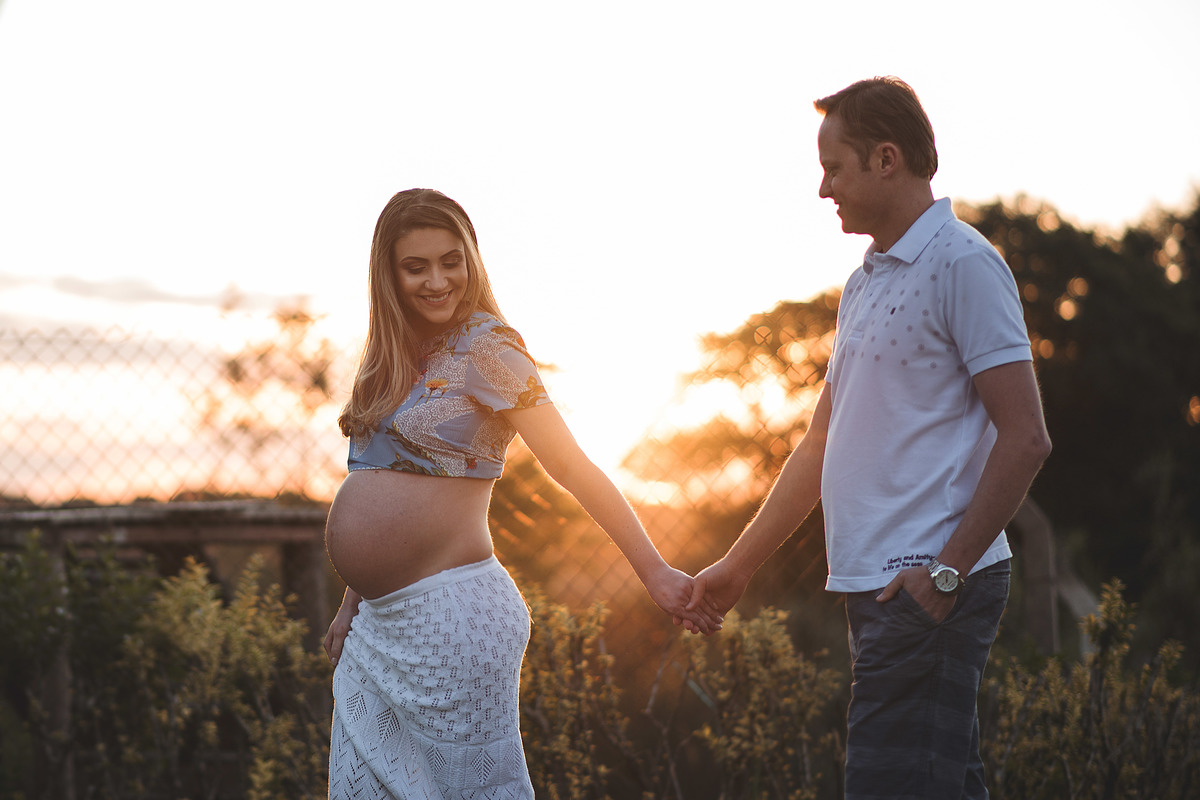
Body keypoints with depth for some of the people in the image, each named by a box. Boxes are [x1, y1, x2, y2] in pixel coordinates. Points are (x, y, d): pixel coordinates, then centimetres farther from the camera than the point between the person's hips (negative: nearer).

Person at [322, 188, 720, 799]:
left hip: (449, 614, -8)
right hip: (377, 622, 8)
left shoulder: (484, 347, -10)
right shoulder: (393, 352, 12)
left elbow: (570, 466, -13)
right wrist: (352, 604, 19)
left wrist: (655, 573, -17)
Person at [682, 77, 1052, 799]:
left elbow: (1026, 438, -14)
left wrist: (947, 572, -17)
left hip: (929, 588, -9)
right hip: (878, 583, 9)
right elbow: (821, 444, 25)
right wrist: (738, 566, 24)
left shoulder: (962, 264, -8)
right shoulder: (866, 283, 21)